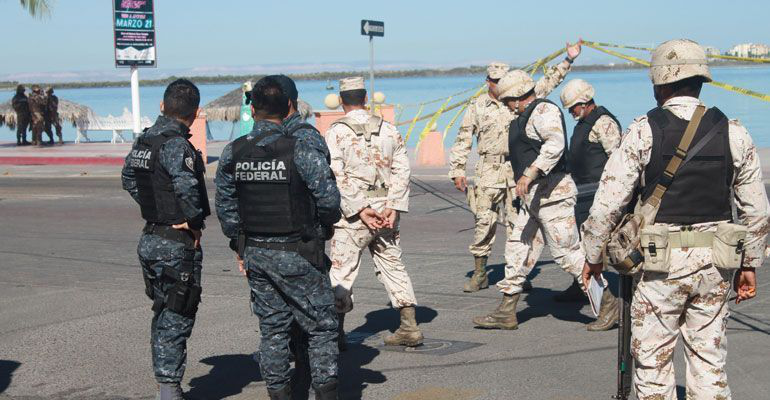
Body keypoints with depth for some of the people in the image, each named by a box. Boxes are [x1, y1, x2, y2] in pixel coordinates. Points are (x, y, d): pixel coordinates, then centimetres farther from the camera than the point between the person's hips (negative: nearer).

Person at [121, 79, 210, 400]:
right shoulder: (176, 145, -20)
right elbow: (187, 187, -34)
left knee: (163, 313, 18)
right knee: (177, 318, -1)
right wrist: (194, 222, -19)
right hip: (177, 244, -8)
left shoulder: (143, 141, 7)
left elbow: (129, 178, 22)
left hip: (150, 238, 8)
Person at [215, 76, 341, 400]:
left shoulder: (232, 153, 0)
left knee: (272, 329, 14)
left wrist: (239, 248, 18)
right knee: (321, 326, 6)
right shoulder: (300, 151, -15)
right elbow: (330, 201, -13)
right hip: (296, 255, -4)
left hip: (255, 253, 5)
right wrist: (322, 227, 8)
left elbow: (225, 207, 7)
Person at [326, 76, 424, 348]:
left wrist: (360, 209, -14)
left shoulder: (336, 132, -4)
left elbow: (337, 177, -13)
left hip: (353, 213, -4)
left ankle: (336, 333, 4)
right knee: (393, 266, 13)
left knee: (342, 272, 2)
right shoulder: (389, 129, 8)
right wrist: (393, 208, -5)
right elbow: (402, 170, 1)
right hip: (386, 209, 4)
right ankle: (409, 327, 12)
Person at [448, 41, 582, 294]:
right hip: (489, 171, -1)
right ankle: (480, 274, 7)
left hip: (518, 170, 1)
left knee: (518, 221, 0)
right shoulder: (477, 107, 6)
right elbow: (463, 141, 7)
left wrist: (568, 60, 13)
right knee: (484, 221, -3)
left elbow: (547, 84, 17)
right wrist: (457, 171, 1)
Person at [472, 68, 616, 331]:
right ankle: (506, 313, 13)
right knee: (520, 250, 9)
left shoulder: (543, 110, -13)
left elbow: (555, 144, -29)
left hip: (551, 193, -10)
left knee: (568, 253, -7)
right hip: (533, 196, 10)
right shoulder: (528, 115, 19)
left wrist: (529, 174, -35)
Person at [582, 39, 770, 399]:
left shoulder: (643, 131, -8)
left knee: (652, 359, 8)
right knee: (709, 359, 12)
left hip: (661, 262, -3)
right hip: (715, 262, 3)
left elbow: (608, 203, -9)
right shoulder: (733, 133, 1)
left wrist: (592, 254, 4)